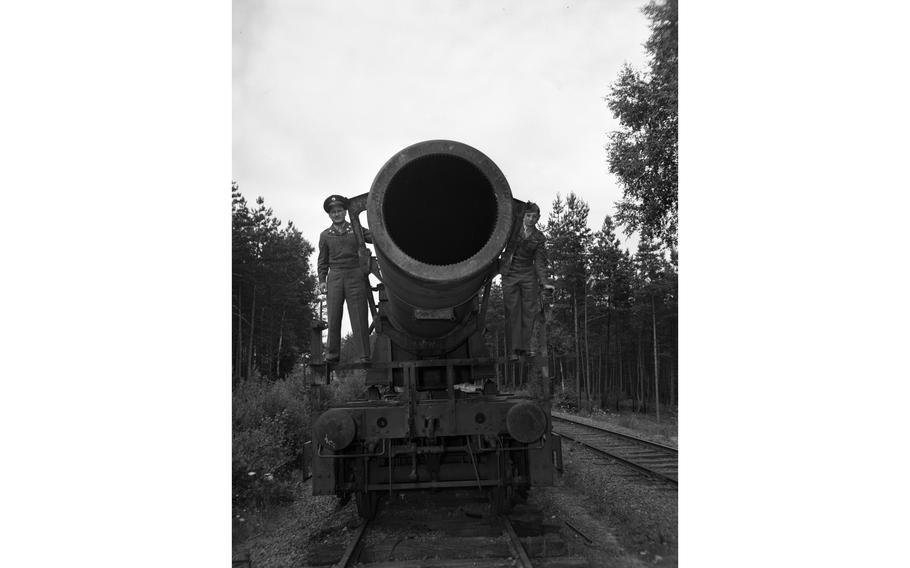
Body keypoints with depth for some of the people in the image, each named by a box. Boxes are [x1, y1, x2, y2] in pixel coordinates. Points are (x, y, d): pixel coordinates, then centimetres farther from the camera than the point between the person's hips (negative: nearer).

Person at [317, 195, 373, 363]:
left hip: (355, 276, -1)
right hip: (335, 278, 1)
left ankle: (364, 355, -5)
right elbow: (322, 261, 15)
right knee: (333, 317, -2)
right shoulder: (325, 235, 15)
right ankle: (332, 355, 4)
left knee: (359, 316, -5)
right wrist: (322, 280, 4)